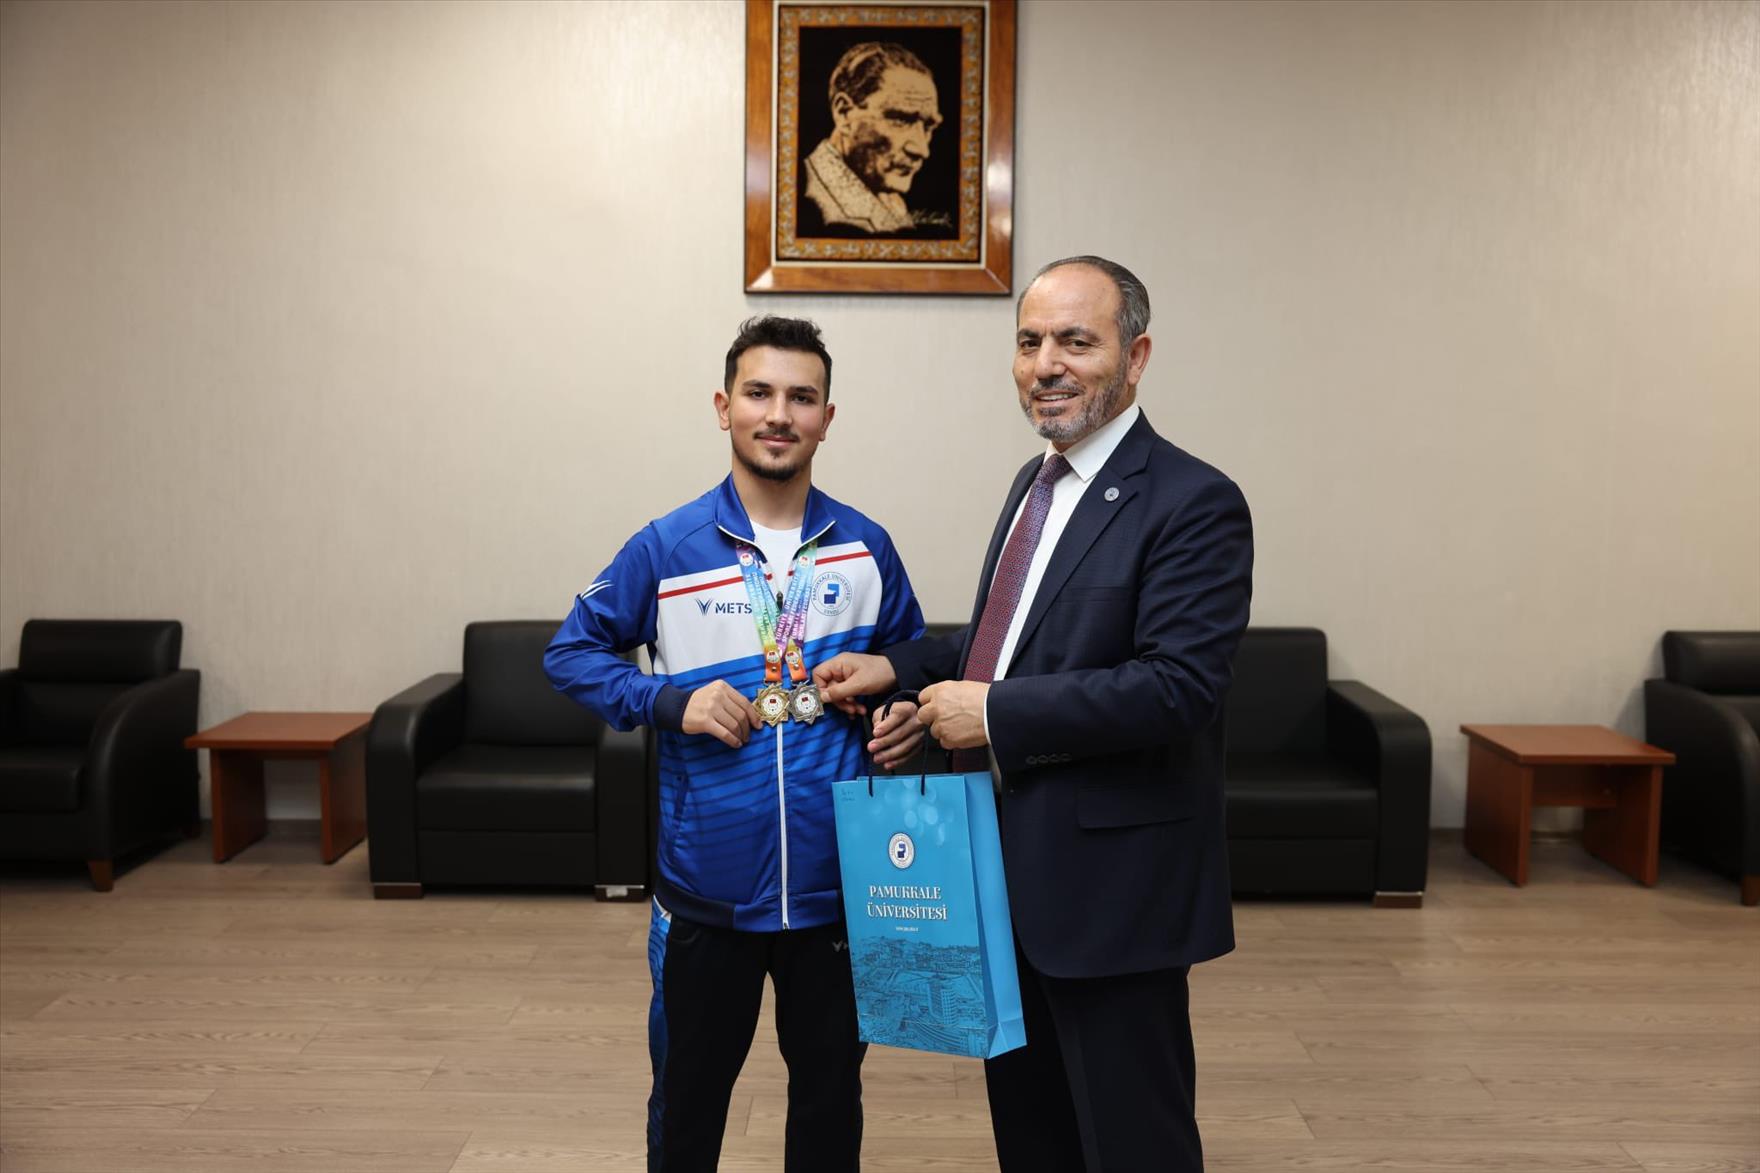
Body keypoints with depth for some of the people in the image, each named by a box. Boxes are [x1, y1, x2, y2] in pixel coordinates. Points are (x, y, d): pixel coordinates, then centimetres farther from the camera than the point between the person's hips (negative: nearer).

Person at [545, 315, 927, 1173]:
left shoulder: (866, 547, -1)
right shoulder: (666, 547, -6)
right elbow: (571, 651, 2)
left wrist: (909, 717, -8)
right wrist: (670, 703, -14)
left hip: (836, 881, 2)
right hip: (707, 885, -1)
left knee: (830, 1089, 19)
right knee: (687, 1097, 17)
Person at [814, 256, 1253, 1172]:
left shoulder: (1192, 502, -17)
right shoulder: (1038, 480, 11)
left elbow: (1179, 684, -26)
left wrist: (995, 712, -23)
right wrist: (898, 666, 6)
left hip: (1110, 878, -8)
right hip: (1010, 865, 9)